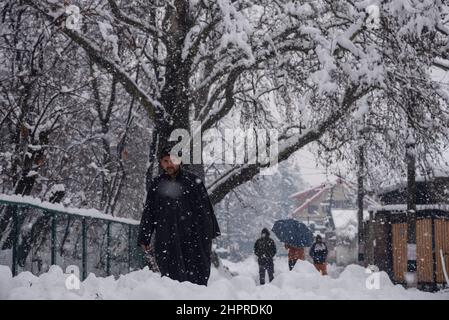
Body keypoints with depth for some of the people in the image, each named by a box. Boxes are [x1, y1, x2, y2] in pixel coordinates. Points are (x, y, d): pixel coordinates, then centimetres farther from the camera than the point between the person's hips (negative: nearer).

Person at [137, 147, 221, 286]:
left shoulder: (193, 181, 6)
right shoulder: (156, 184, 12)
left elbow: (205, 208, 5)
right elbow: (148, 213, 14)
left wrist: (209, 235, -1)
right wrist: (144, 239, 9)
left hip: (193, 239, -1)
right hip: (166, 241, 1)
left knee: (197, 278, -3)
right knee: (172, 277, -5)